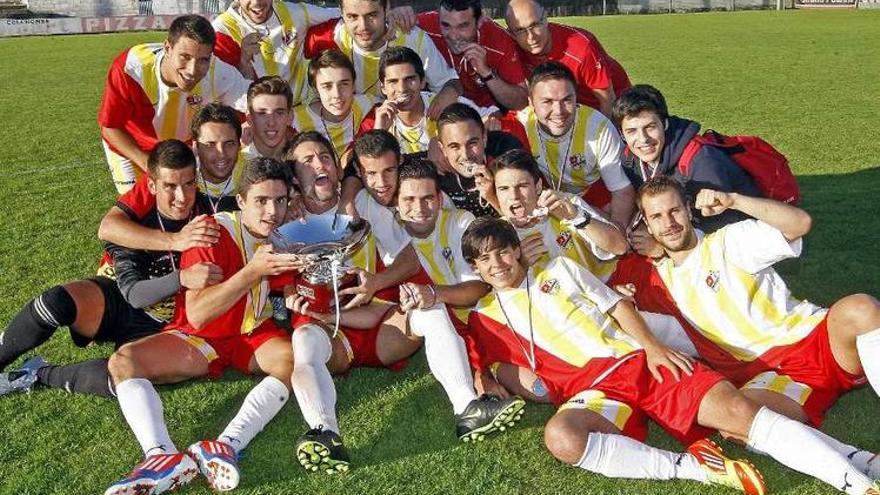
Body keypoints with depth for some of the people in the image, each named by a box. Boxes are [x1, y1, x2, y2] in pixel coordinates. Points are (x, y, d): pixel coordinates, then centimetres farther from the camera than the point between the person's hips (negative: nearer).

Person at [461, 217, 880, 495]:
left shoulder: (559, 269, 16)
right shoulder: (484, 318, 14)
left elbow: (618, 306, 12)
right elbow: (490, 370, 12)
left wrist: (653, 349, -4)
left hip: (639, 360, 2)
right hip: (590, 388, -1)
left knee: (736, 409, -18)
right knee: (561, 437, -38)